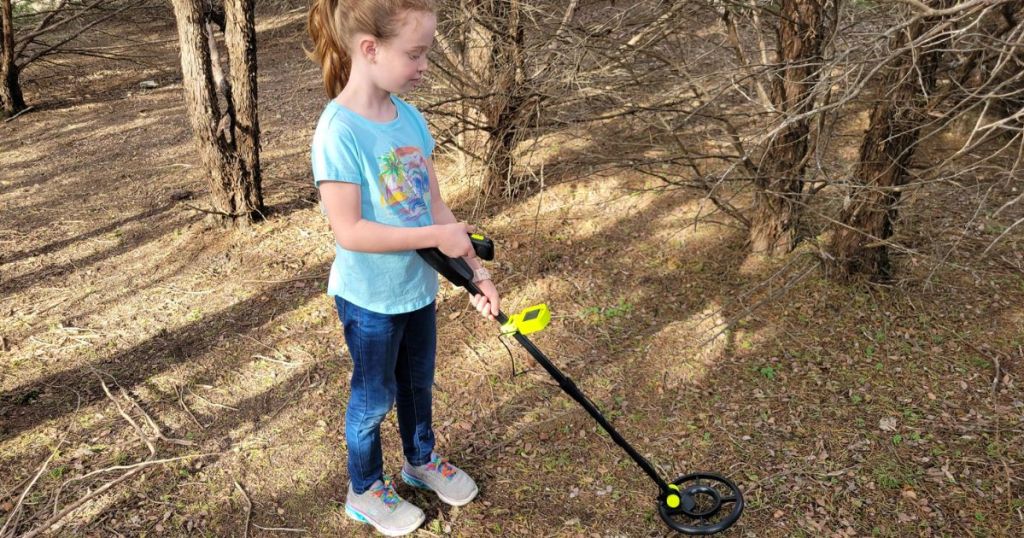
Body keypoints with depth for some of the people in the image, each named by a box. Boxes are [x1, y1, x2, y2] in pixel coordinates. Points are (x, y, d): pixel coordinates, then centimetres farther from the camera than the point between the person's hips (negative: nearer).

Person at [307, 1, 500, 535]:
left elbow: (434, 204, 1)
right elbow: (348, 231, -27)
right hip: (370, 299, -6)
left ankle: (421, 459, 51)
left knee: (418, 382, 25)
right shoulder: (339, 131, -25)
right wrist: (436, 237, -26)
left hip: (419, 287, 6)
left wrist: (478, 272, -2)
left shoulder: (411, 118, -3)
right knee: (374, 397, 14)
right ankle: (364, 491, 38)